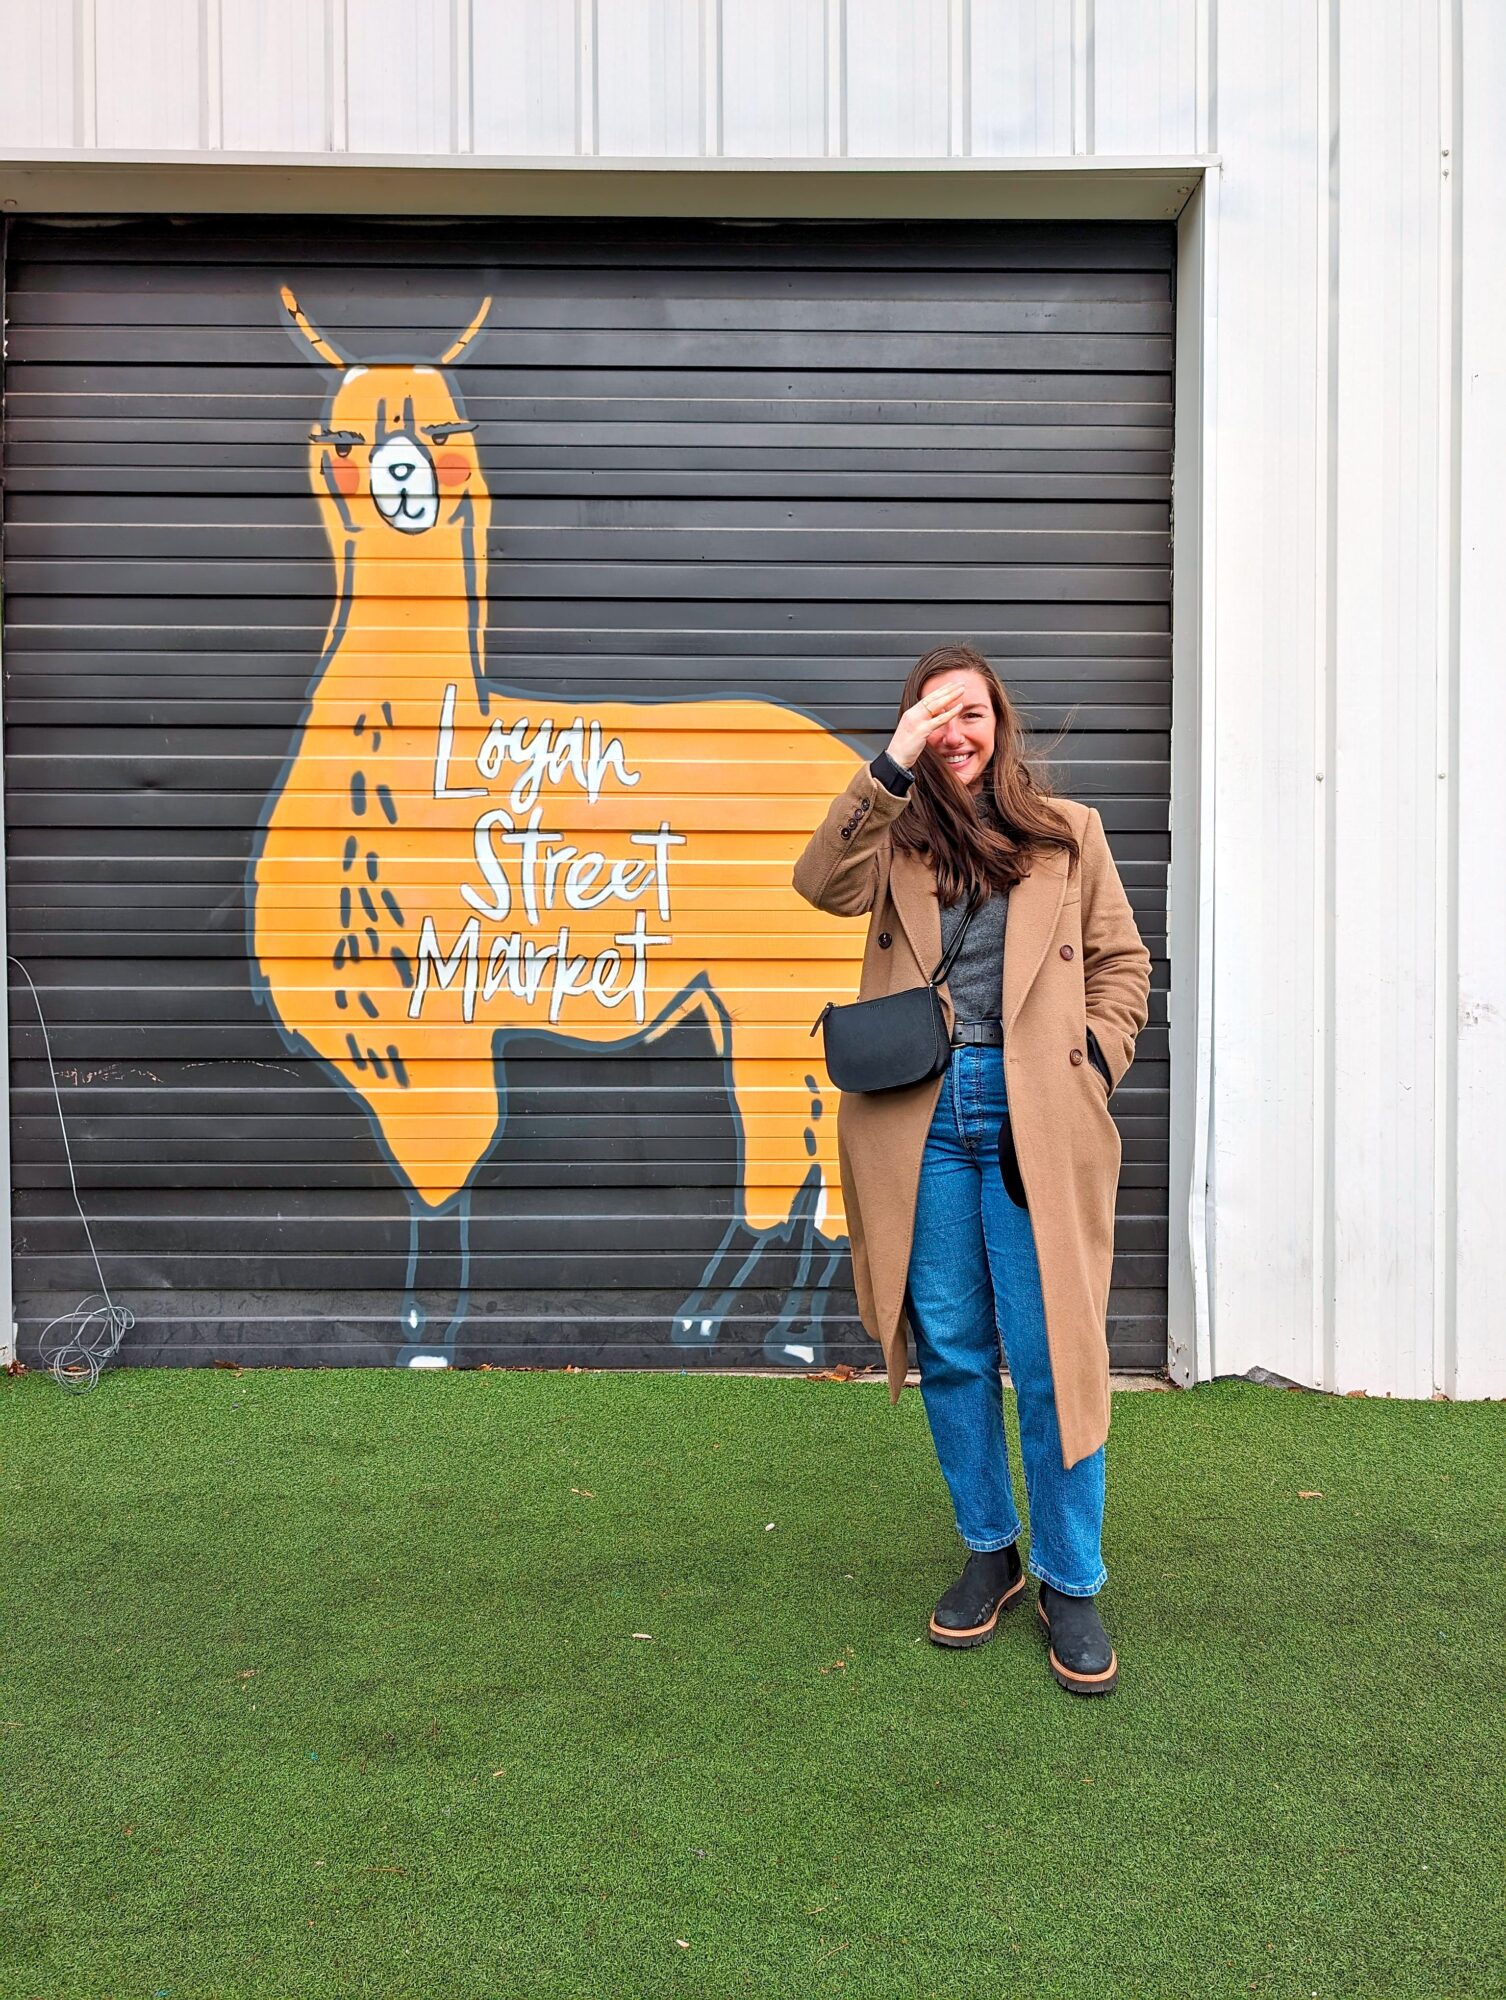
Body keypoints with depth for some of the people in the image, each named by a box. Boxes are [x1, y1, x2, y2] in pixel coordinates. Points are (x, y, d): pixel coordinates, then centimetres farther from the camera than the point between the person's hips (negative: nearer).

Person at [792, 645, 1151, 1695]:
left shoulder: (1068, 831, 10)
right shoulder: (897, 835, 10)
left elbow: (1122, 961, 12)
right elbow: (825, 882, -11)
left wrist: (1096, 1066, -1)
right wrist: (890, 766, -15)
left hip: (1035, 1120, -1)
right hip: (923, 1119, 2)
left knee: (1052, 1354, 0)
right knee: (950, 1350, 10)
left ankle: (1071, 1583, 15)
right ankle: (989, 1552, 28)